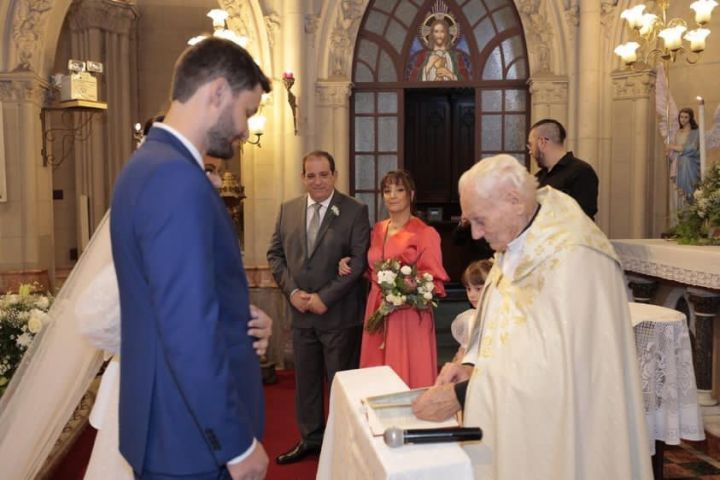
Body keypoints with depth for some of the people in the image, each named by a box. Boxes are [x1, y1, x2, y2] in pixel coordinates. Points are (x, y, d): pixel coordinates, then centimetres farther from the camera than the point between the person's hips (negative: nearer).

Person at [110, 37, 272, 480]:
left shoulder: (148, 165, 8)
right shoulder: (176, 178, -24)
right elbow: (190, 335, -27)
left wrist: (239, 320, 12)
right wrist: (239, 443, -19)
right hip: (193, 438, -9)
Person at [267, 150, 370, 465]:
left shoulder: (355, 211, -7)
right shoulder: (288, 210, 7)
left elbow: (359, 261, -12)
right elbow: (275, 254, 8)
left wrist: (325, 297, -15)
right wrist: (291, 291, -6)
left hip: (339, 313, -4)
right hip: (300, 311, 4)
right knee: (305, 379, 15)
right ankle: (310, 439, 32)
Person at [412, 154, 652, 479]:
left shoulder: (573, 256, -23)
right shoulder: (513, 246, 4)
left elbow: (553, 364, -26)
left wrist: (462, 394, -23)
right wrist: (472, 365, -7)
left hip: (559, 434, -7)